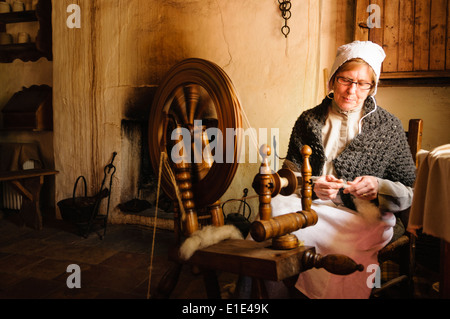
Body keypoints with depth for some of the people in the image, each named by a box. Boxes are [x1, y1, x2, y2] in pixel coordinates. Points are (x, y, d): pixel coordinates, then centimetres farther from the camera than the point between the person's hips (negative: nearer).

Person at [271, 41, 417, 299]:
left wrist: (378, 188, -14)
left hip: (364, 219, -2)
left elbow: (411, 189, 7)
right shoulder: (309, 121, 13)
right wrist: (312, 187, -15)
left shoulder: (389, 127, 7)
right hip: (311, 207, 2)